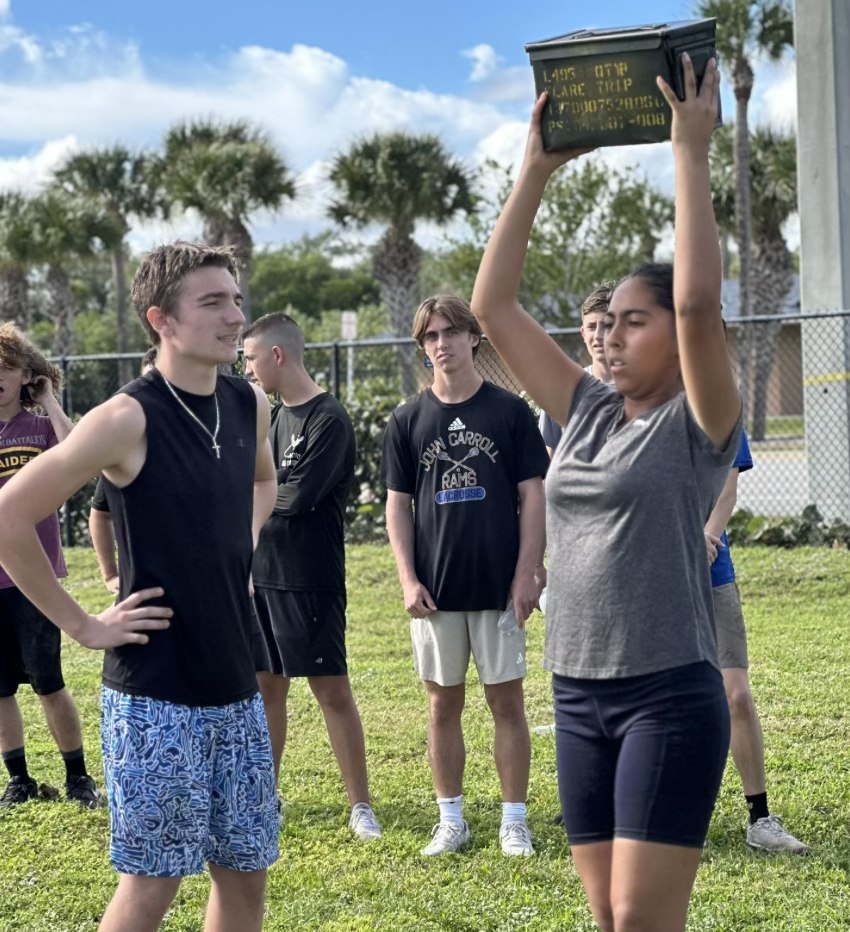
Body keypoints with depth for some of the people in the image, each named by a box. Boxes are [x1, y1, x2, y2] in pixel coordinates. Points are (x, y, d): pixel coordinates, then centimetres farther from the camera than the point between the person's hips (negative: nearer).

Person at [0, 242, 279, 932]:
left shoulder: (249, 405, 5)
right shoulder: (129, 420, -16)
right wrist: (81, 624, -13)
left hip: (236, 687, 7)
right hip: (154, 695, -7)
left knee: (246, 872, 12)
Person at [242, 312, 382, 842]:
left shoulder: (329, 419, -13)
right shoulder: (272, 416, 13)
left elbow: (299, 496, -20)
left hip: (311, 579, -8)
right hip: (261, 574, 8)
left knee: (332, 689, -3)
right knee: (267, 685, 13)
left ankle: (360, 805, 5)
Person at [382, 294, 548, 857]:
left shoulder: (510, 411, 0)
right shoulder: (409, 420, 6)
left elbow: (533, 498, 0)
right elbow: (398, 504, 7)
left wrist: (526, 575, -7)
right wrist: (408, 579, -3)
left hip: (499, 585, -2)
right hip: (435, 590, 2)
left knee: (507, 701, 2)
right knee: (444, 705, 8)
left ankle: (515, 820, 10)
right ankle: (451, 819, 17)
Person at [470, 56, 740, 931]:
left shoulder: (698, 425, -5)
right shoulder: (584, 414, 10)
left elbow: (699, 303, -23)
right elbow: (493, 306, 8)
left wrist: (690, 152, -19)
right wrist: (535, 169, 5)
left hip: (670, 698, -6)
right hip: (577, 698, 6)